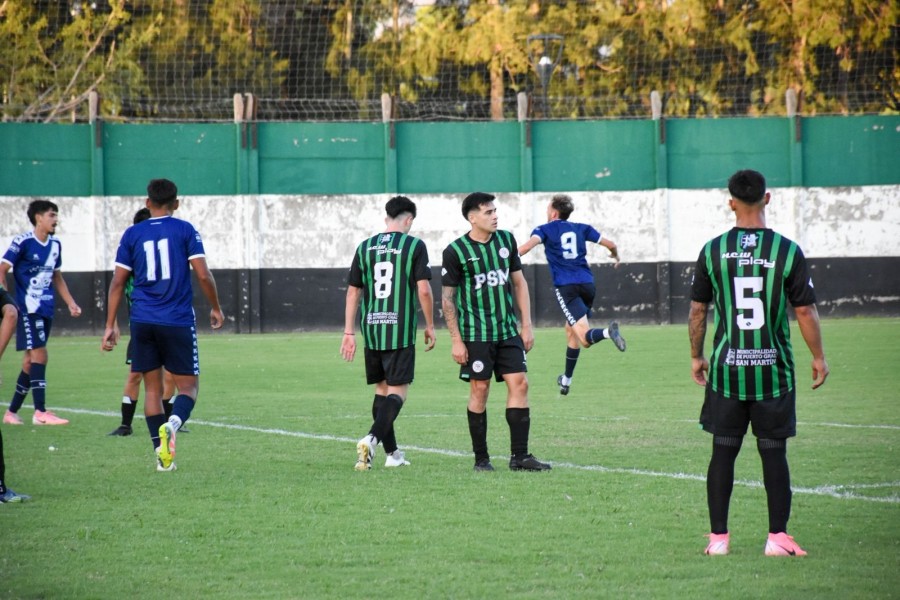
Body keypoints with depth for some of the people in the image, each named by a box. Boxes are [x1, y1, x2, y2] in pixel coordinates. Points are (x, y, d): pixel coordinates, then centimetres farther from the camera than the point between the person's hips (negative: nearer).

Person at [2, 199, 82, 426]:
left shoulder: (55, 245, 12)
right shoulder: (22, 242, -9)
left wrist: (71, 303, 19)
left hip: (46, 311, 7)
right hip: (28, 309, -7)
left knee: (30, 361, 9)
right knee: (39, 355, -14)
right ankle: (40, 412, -14)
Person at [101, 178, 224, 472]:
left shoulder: (132, 234, 7)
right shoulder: (185, 230, 0)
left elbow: (117, 282, 5)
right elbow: (203, 275, -6)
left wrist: (110, 325, 10)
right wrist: (216, 308, 10)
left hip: (143, 323, 2)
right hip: (178, 321, -2)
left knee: (152, 387, 10)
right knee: (188, 385, 4)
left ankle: (162, 454, 4)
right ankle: (172, 423, -27)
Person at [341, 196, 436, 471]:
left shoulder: (365, 247, 9)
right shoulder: (414, 246, -3)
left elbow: (353, 292, 9)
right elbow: (423, 289, -8)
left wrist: (349, 332, 13)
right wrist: (430, 326, 3)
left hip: (371, 329, 4)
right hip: (401, 331, -4)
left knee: (382, 388, 15)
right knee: (397, 390, -2)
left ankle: (392, 453, 18)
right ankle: (372, 438, -25)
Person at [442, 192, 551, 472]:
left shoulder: (506, 240, 8)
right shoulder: (455, 251, -6)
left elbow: (519, 282, 15)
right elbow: (447, 297, -3)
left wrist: (527, 325, 10)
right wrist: (456, 340, -7)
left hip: (508, 331, 4)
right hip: (475, 334, -4)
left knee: (519, 384, -4)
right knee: (479, 390, -2)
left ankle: (519, 456, -3)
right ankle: (481, 458, 7)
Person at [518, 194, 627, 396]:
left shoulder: (545, 230, 6)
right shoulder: (581, 229, 17)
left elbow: (529, 244, -14)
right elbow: (610, 244, 18)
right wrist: (615, 256, 41)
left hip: (566, 287, -5)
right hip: (587, 284, 5)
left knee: (585, 338, -14)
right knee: (570, 329, 24)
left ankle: (608, 332, -47)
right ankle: (566, 380, 30)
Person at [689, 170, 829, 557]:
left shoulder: (713, 251, -1)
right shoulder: (787, 251, -6)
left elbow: (697, 309, 4)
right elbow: (805, 310, -4)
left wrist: (696, 356, 16)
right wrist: (818, 357, 8)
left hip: (726, 368, 1)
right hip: (773, 369, -1)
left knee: (723, 452, 7)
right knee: (774, 453, 4)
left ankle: (718, 537, 8)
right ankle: (778, 537, 2)